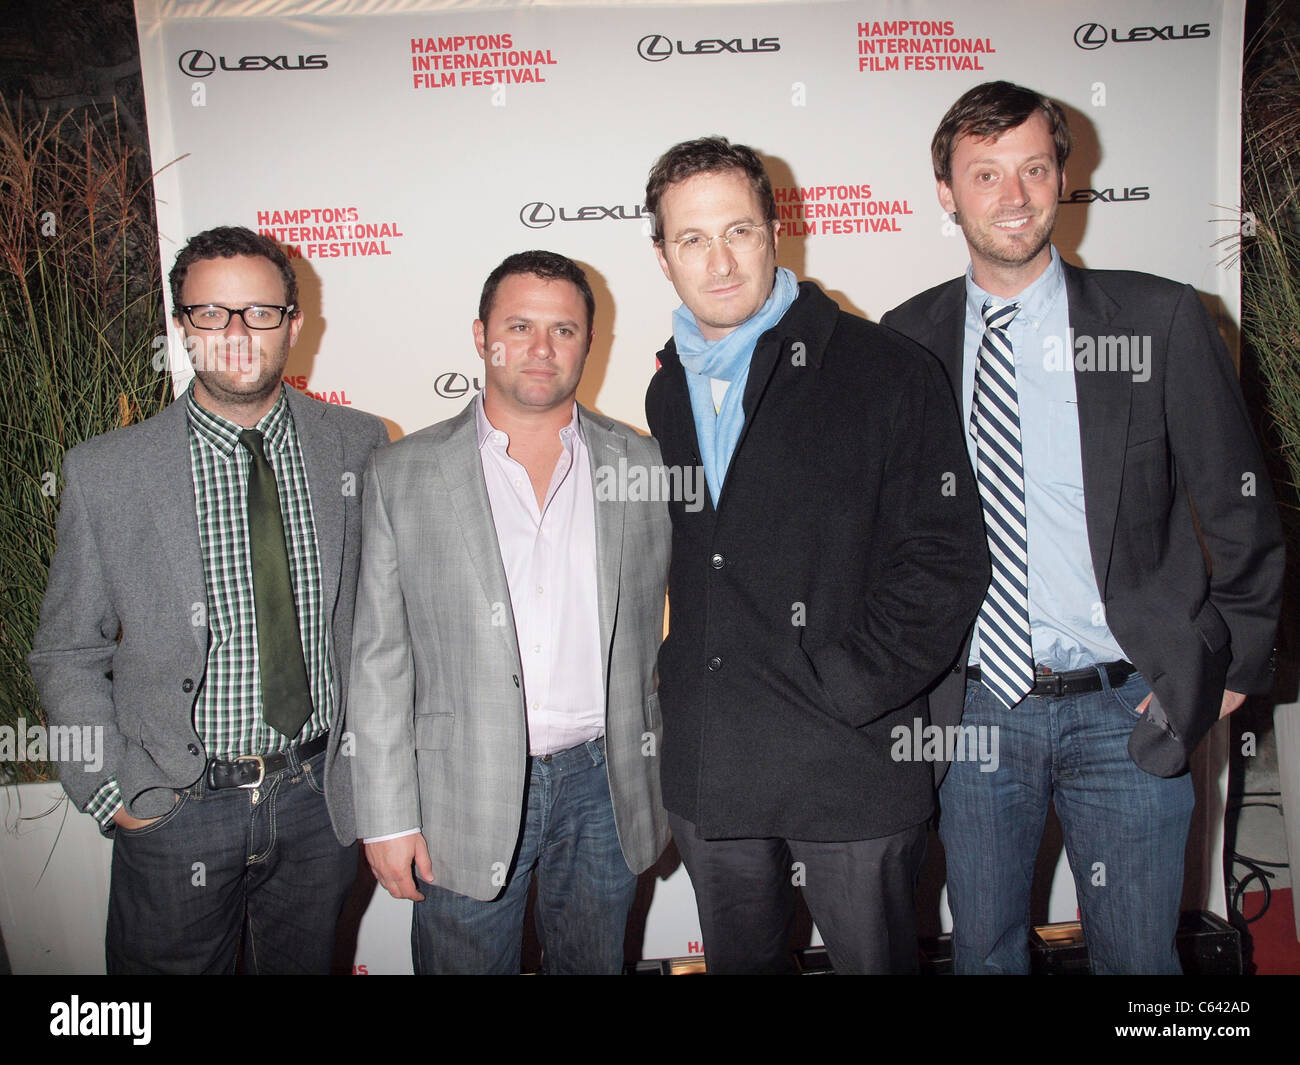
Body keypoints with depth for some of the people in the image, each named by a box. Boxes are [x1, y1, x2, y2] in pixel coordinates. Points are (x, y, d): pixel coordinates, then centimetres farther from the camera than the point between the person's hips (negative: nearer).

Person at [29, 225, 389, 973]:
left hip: (323, 799, 2)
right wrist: (115, 794, -6)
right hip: (176, 809, -1)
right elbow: (68, 657, 1)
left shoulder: (359, 445, -3)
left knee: (308, 963, 20)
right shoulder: (103, 472, -7)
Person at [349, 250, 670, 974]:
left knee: (594, 964, 18)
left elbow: (676, 624, 6)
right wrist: (388, 815, -5)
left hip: (604, 786, 2)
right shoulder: (403, 475, -2)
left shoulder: (643, 465, 2)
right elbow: (379, 657, -2)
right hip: (464, 796, -1)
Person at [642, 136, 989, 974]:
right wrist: (679, 674, 5)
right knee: (740, 958, 21)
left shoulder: (888, 373, -7)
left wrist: (839, 691, -15)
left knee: (875, 958, 14)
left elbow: (945, 565, -11)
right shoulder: (666, 393, 9)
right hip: (707, 776, 5)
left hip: (853, 770, -4)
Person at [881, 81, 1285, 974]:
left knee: (1137, 954, 14)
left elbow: (1240, 507, 2)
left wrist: (1235, 665, 1)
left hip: (1127, 710, -1)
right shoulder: (907, 341, 0)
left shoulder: (1160, 321, -4)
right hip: (972, 705, 2)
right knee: (983, 949, 17)